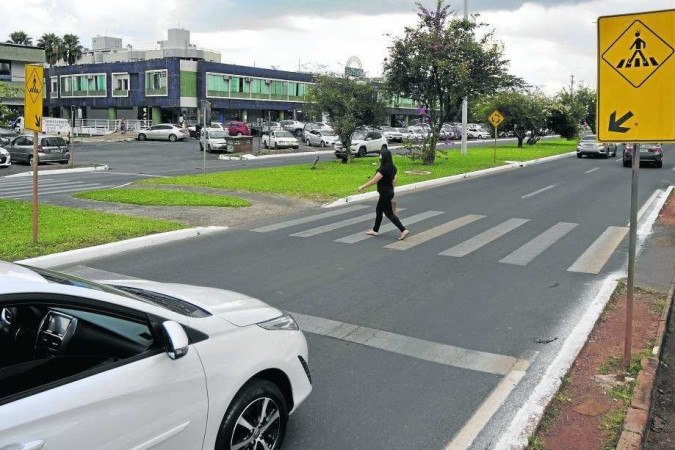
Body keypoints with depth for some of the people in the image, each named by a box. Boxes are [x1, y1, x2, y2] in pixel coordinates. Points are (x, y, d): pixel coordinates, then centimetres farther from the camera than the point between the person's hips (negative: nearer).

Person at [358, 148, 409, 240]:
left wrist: (362, 187, -12)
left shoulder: (384, 169, -24)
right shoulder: (392, 168, 4)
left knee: (389, 213, -3)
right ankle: (375, 230, 30)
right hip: (389, 192, 10)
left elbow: (374, 181, -21)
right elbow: (394, 181, 13)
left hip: (385, 194, -10)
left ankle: (404, 230, -5)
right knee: (378, 210, 19)